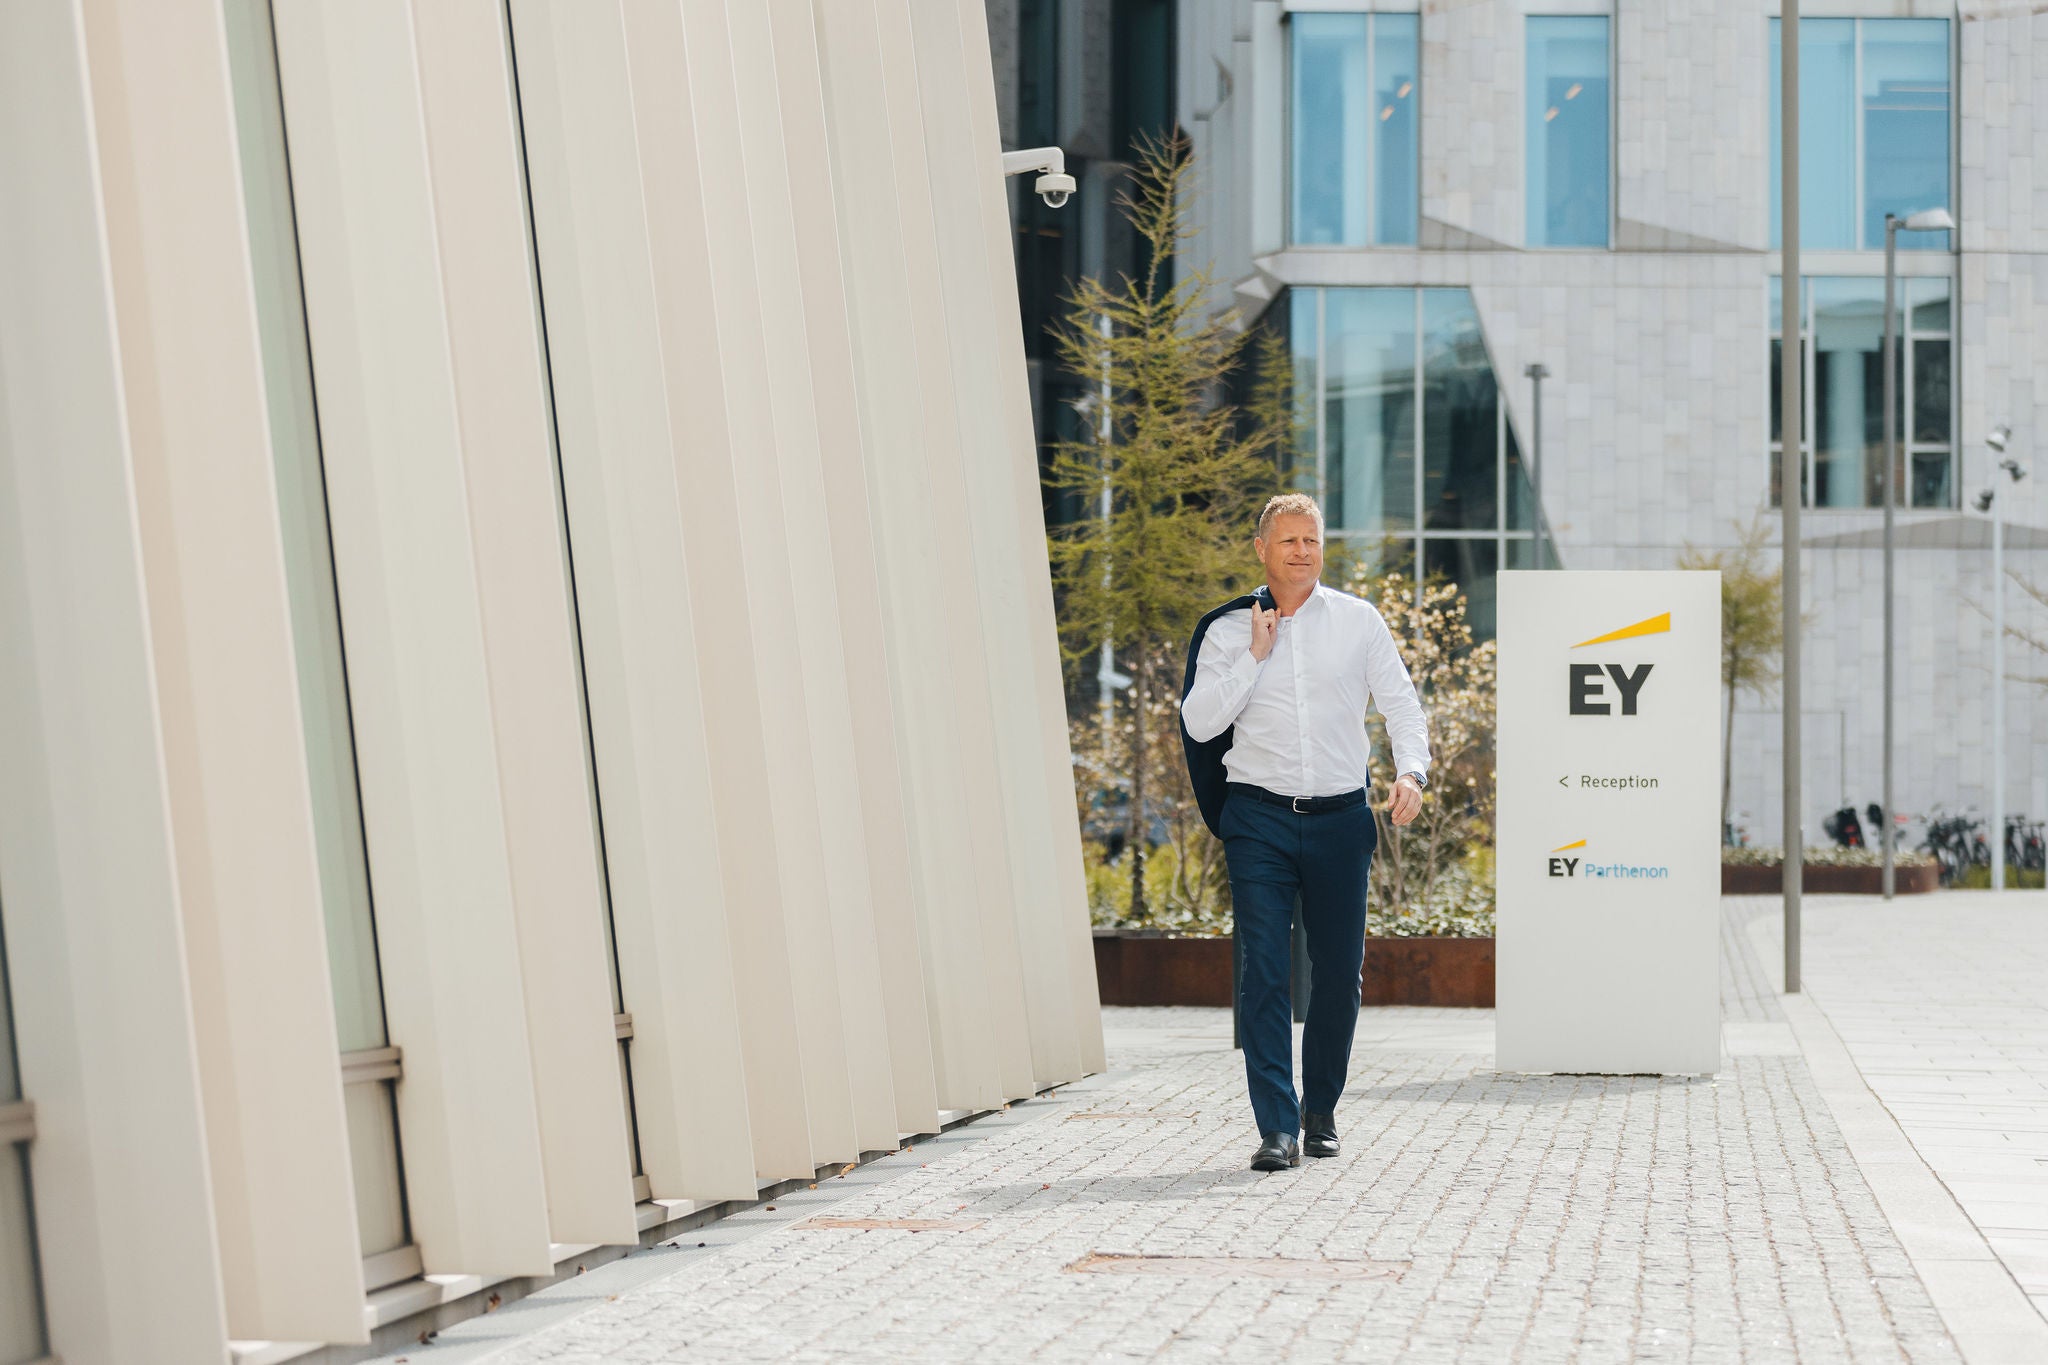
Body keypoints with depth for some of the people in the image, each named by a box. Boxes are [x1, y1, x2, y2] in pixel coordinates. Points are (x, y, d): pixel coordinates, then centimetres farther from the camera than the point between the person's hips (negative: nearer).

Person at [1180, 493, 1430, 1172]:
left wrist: (1411, 771, -13)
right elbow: (1199, 722, -3)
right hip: (1259, 818, -1)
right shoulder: (1229, 631, 5)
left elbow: (1402, 706, 4)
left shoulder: (1358, 621, 7)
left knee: (1339, 972, 5)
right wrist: (1254, 656, -8)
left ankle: (1321, 1113, 22)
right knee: (1265, 969, -11)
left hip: (1340, 817, 1)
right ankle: (1277, 1127, -11)